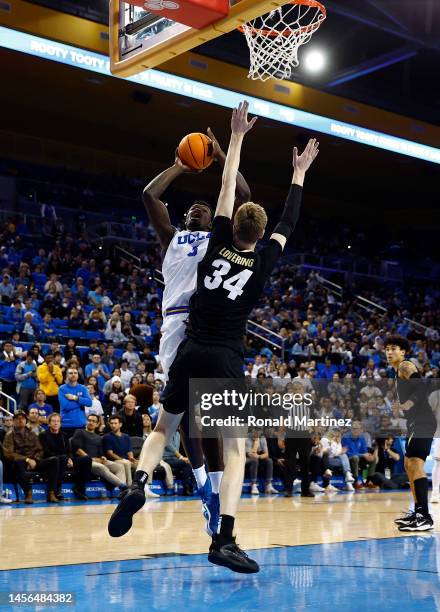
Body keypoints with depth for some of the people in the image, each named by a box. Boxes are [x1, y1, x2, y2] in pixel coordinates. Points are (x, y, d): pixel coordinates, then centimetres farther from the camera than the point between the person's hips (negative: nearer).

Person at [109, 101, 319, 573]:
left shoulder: (217, 247, 3)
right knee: (235, 451, 2)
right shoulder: (262, 263, -1)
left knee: (163, 429, 21)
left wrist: (237, 137, 18)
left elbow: (226, 191, 11)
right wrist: (299, 173, 25)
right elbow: (288, 224, 13)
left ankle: (138, 486, -7)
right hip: (226, 361, -2)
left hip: (190, 355, 3)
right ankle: (224, 541, -11)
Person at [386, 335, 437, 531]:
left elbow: (421, 388, -21)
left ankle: (425, 518, -21)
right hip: (416, 423, 11)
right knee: (409, 465, 17)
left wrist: (408, 404, -33)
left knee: (415, 464, -17)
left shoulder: (405, 366, -8)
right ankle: (418, 511, 25)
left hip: (423, 422, -11)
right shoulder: (399, 371, 21)